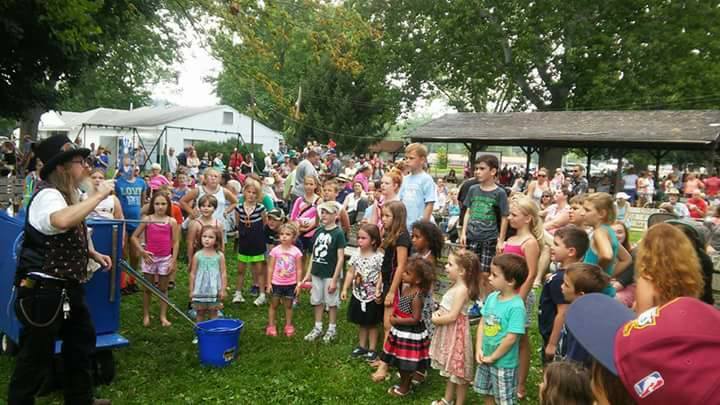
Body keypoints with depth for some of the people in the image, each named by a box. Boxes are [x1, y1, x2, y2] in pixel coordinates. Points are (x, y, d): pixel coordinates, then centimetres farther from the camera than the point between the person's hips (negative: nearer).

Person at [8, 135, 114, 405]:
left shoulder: (66, 195, 12)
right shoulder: (47, 194, -20)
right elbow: (62, 221, -45)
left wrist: (93, 254, 15)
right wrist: (99, 195, -34)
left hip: (66, 288, 11)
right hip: (44, 291, -10)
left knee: (82, 342, 21)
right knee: (37, 355, 3)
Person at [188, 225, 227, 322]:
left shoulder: (220, 255, -4)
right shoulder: (197, 255, -2)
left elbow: (223, 273, 0)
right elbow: (193, 273, 3)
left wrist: (223, 289, -2)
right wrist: (191, 290, 3)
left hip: (214, 291, -1)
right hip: (200, 290, 1)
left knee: (213, 313, 7)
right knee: (200, 313, 10)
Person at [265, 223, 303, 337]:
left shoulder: (296, 251, -7)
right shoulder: (275, 250, -7)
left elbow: (299, 269, -3)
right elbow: (270, 268, -3)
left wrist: (298, 284, -5)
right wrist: (268, 283, -4)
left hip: (291, 284, 0)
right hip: (276, 283, 0)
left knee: (288, 305, 13)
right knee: (274, 304, 11)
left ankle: (288, 326, 27)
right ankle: (271, 326, 23)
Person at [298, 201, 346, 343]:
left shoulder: (338, 233, -13)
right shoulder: (319, 231, 4)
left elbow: (340, 258, -14)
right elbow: (313, 253, 11)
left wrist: (334, 279, -15)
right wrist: (308, 273, 9)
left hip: (330, 275, -6)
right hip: (316, 273, 6)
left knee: (331, 302, 8)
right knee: (317, 301, 15)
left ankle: (332, 329, 24)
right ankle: (318, 328, 30)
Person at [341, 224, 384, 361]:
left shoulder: (378, 257, -16)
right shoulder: (356, 256, -2)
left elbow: (382, 276, -13)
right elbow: (350, 273, 4)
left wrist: (378, 291, -20)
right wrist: (345, 289, 3)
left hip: (372, 296, -4)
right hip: (358, 294, 5)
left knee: (372, 324, 10)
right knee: (361, 323, 18)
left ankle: (372, 349, 23)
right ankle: (362, 346, 33)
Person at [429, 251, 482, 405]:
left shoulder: (461, 289, -22)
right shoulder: (455, 286, 7)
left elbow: (452, 316, -25)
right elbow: (445, 307, 14)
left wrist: (436, 320, -13)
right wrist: (437, 313, -5)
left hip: (456, 332, -10)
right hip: (448, 331, 10)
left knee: (459, 372, 6)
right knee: (451, 369, 23)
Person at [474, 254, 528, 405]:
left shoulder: (516, 306, -25)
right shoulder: (491, 297, -3)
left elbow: (511, 338, -25)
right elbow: (482, 323, 3)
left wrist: (493, 357, -16)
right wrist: (479, 349, -6)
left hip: (504, 362, -7)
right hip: (485, 358, 7)